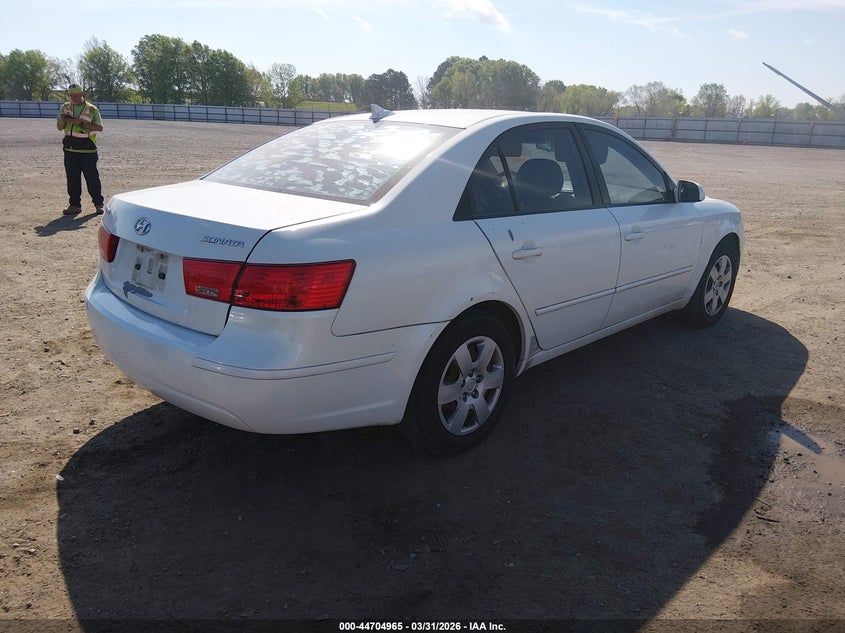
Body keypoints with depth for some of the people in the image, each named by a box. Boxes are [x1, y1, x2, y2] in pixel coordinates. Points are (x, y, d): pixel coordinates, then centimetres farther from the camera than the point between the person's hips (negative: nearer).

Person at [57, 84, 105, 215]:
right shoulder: (66, 107, 11)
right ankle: (74, 204, 14)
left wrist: (81, 123, -19)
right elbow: (59, 127, 14)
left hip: (87, 150, -4)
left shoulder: (92, 109, -2)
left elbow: (99, 127, -9)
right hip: (70, 149, 4)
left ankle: (98, 203, 9)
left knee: (92, 177, -1)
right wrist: (63, 120, -8)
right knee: (72, 179, 6)